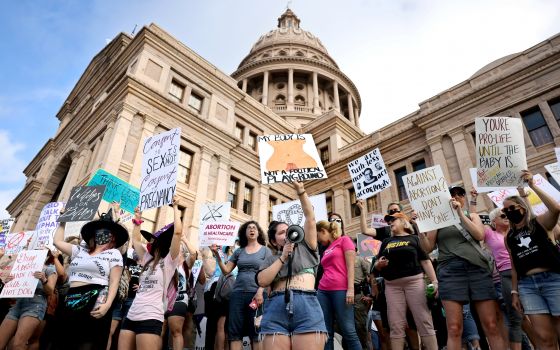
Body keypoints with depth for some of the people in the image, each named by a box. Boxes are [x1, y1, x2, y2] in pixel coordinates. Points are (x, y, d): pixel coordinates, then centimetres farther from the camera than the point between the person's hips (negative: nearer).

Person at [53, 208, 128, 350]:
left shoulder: (114, 253, 5)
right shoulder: (80, 251, 21)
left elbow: (114, 282, -3)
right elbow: (57, 241, 28)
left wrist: (107, 305, -16)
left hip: (94, 303, -5)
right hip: (71, 303, 5)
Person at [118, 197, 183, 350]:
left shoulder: (169, 261, -1)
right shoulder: (148, 259, 18)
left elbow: (177, 232, -12)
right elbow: (135, 239, 30)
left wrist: (175, 208, -4)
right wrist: (137, 219, 32)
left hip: (150, 318, -7)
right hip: (131, 316, 7)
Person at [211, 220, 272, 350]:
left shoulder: (265, 250, 7)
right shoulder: (239, 251, 14)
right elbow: (226, 271, 12)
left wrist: (260, 291, -14)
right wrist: (217, 256, -2)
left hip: (256, 294, -3)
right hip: (237, 293, 3)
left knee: (256, 332, 0)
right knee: (234, 331, 0)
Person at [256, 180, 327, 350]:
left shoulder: (305, 248, 21)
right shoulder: (271, 259, 24)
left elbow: (310, 218, 12)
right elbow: (262, 281, 5)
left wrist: (301, 191, 5)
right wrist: (283, 257, 4)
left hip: (306, 306, -1)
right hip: (276, 309, 1)